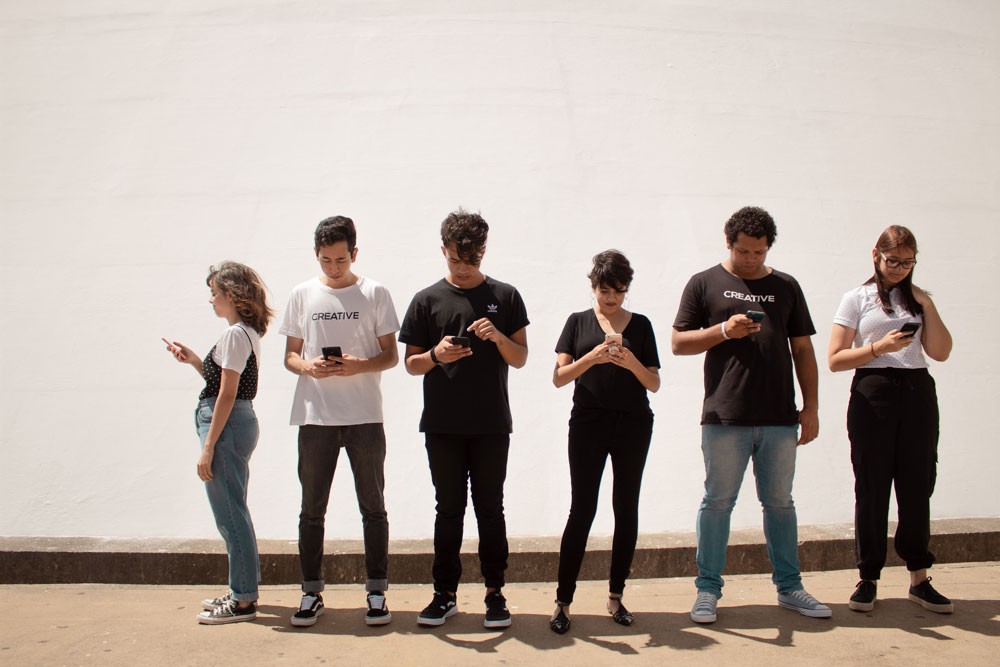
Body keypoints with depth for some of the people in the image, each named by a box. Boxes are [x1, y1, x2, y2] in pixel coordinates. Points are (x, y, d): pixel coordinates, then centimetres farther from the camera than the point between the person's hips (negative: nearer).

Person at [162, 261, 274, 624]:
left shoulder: (235, 334, -15)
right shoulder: (247, 332, 15)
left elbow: (227, 394, -19)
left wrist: (208, 447, -18)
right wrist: (194, 361, 13)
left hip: (227, 426, -11)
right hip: (240, 422, 11)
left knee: (229, 514, -3)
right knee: (233, 512, 17)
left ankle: (242, 601, 5)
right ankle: (243, 591, 26)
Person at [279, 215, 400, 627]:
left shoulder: (375, 294, 3)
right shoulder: (302, 295, 9)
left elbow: (391, 356, 4)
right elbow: (290, 355, 11)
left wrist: (359, 366, -16)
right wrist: (308, 367, -11)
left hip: (364, 416, -1)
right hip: (315, 417, 2)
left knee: (373, 508, 5)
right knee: (312, 509, 7)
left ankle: (377, 592, 15)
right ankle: (311, 592, 19)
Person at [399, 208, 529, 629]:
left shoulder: (505, 297, 5)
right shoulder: (427, 300, 5)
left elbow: (520, 359, 4)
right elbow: (411, 363, 6)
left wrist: (498, 336, -15)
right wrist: (436, 355, -16)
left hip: (491, 425, 0)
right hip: (442, 425, 0)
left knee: (490, 509, 6)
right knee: (448, 509, 8)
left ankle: (495, 593, 15)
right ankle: (445, 594, 17)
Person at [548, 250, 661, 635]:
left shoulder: (640, 325, 8)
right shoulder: (578, 322, 5)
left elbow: (654, 384, 6)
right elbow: (558, 377, -2)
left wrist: (632, 363, -14)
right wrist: (591, 357, -19)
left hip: (633, 426, 2)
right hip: (588, 424, -2)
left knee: (626, 509, 6)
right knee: (582, 510, -4)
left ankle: (616, 596, 18)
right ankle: (563, 600, 4)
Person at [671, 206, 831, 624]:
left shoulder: (785, 286, 13)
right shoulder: (705, 284, 5)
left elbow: (802, 350, 14)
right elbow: (678, 343, 2)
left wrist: (811, 407, 8)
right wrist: (724, 330, -13)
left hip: (779, 418, 3)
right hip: (725, 417, -3)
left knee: (779, 503, 12)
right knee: (718, 502, 4)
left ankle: (789, 587, 24)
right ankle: (708, 589, 14)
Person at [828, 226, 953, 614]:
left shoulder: (917, 298, 15)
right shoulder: (857, 299, 5)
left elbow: (940, 353, 7)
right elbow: (835, 359, -1)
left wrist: (927, 307, 0)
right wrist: (879, 347, -14)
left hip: (917, 393, 3)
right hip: (873, 394, -3)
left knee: (917, 486, 4)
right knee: (872, 488, 0)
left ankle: (919, 578, 14)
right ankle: (868, 579, 9)